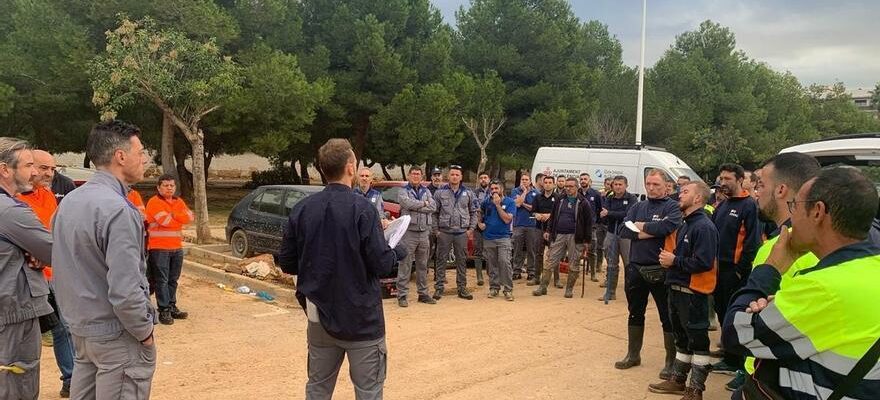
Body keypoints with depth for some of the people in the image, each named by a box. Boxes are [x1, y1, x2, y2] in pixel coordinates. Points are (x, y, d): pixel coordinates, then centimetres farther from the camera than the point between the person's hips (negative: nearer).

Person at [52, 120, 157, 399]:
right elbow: (125, 290, -27)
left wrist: (79, 316, 20)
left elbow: (67, 266, 13)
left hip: (79, 329, 9)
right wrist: (145, 331, -13)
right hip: (117, 335, -9)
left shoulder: (69, 201, 7)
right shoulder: (118, 210, -22)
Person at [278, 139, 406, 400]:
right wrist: (400, 251, 4)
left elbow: (287, 263, 4)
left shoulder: (302, 209, -1)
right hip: (361, 319, -5)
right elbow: (382, 265, -17)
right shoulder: (362, 208, -16)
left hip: (319, 316, 5)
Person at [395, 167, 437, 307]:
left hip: (424, 232, 5)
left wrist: (416, 207, -11)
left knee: (423, 265, 12)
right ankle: (402, 295, 0)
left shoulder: (426, 191, 14)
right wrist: (424, 204, -6)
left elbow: (433, 206, -2)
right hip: (409, 231, -4)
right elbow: (408, 203, -19)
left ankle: (423, 293, 21)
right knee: (405, 265, -4)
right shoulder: (403, 191, 2)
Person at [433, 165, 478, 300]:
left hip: (462, 232, 2)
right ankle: (439, 288, 8)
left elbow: (474, 212, 11)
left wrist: (471, 228, 3)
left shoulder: (468, 193, 7)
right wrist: (435, 229, -3)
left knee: (462, 261, 7)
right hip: (444, 232, -2)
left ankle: (462, 288, 16)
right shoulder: (440, 192, 2)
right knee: (441, 260, 2)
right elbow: (434, 212, 3)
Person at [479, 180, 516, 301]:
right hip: (488, 238, 4)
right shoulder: (487, 202, 6)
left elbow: (507, 219, -15)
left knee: (504, 262, -14)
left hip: (503, 237, -4)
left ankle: (508, 289, -8)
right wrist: (480, 223, 7)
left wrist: (498, 204, -16)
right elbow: (479, 212, 25)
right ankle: (494, 287, 19)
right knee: (491, 265, 8)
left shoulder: (510, 202, -5)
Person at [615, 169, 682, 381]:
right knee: (635, 313, 17)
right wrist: (648, 232, -16)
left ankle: (671, 361, 16)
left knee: (667, 317, 4)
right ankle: (633, 354, 32)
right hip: (636, 268, 5)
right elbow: (624, 230, -4)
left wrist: (641, 226, -11)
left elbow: (668, 226, -25)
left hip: (660, 270, -5)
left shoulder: (672, 207, -5)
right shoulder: (638, 207, 9)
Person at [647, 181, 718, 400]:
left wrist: (674, 261, -17)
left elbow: (704, 262, -25)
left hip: (693, 293, -10)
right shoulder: (685, 225, 14)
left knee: (697, 340, 1)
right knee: (681, 337, 19)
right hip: (677, 289, 10)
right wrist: (668, 257, 3)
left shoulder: (704, 227, -17)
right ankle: (677, 380, 31)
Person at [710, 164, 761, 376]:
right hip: (719, 268, 8)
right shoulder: (722, 206, 14)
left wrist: (741, 269, -17)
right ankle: (729, 356, 27)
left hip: (735, 271, -8)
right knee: (721, 312, 14)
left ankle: (735, 362, 10)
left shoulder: (749, 206, -11)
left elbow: (752, 241, -17)